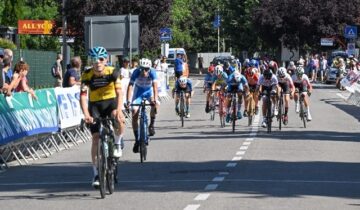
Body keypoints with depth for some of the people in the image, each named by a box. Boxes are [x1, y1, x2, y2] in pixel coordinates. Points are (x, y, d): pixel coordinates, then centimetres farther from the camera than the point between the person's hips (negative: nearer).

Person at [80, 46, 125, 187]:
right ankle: (96, 174, 2)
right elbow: (83, 96, -25)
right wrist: (86, 115, -40)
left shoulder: (112, 72, -18)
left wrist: (119, 110, -43)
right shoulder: (87, 75, -17)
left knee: (119, 119, -34)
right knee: (96, 138, -7)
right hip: (95, 105, 1)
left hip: (111, 102, -1)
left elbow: (119, 92, -26)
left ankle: (118, 143, -3)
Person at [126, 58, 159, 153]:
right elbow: (130, 86, -34)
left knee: (155, 104, -31)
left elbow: (155, 86, -38)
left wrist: (155, 99, -52)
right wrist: (128, 101, -46)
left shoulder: (152, 72, -28)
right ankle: (137, 139, -5)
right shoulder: (136, 72, -28)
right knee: (134, 114, -12)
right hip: (138, 91, 0)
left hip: (149, 91, 0)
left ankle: (152, 124, -6)